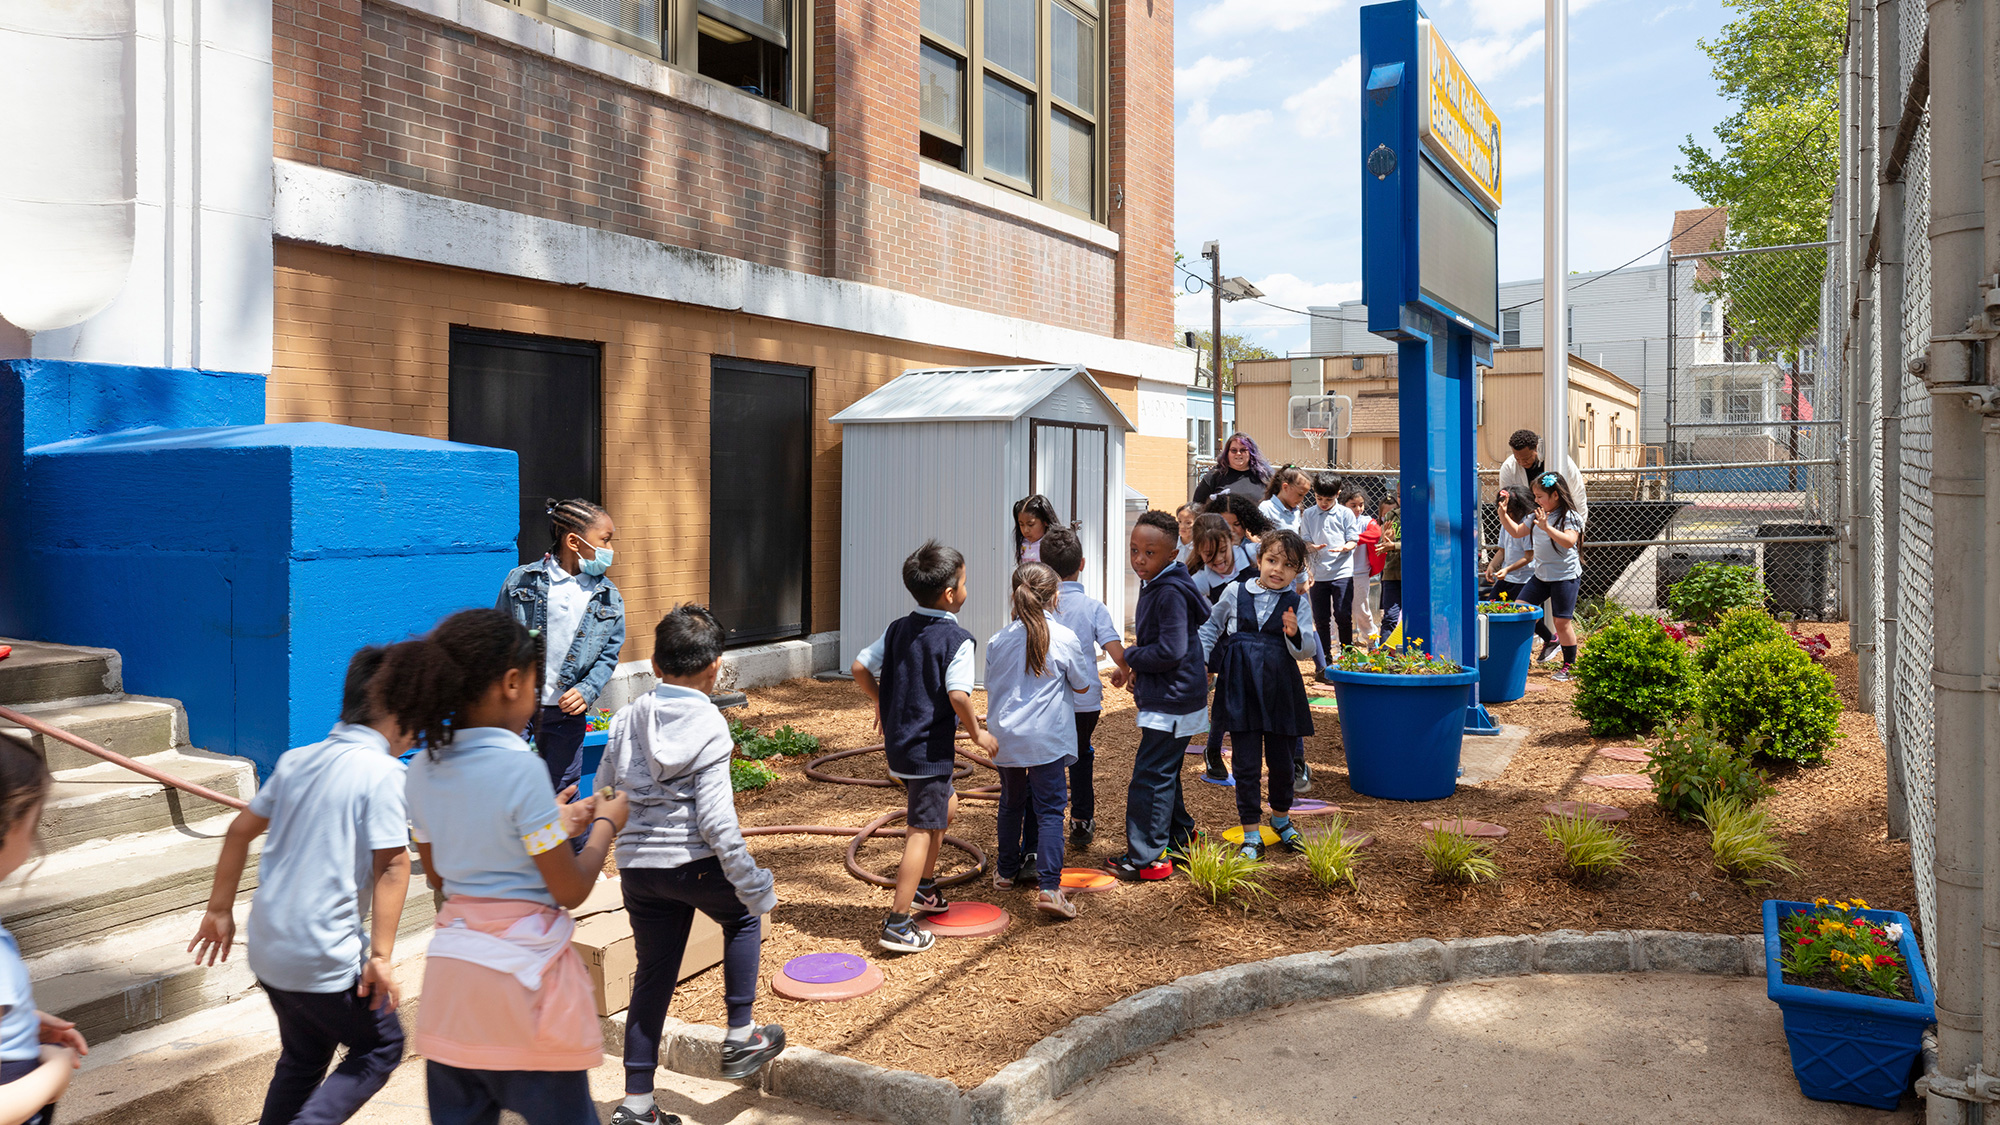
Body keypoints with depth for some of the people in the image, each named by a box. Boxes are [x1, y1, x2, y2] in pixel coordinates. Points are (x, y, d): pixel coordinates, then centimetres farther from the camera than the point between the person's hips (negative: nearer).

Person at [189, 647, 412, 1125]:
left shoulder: (297, 760, 8)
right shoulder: (383, 773, -15)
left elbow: (241, 829, 14)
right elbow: (391, 867, -20)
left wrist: (219, 910, 21)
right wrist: (380, 956, -17)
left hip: (268, 947, 7)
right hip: (327, 959, -7)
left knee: (303, 1057, 24)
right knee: (381, 1048, 11)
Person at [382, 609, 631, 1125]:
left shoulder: (423, 770, 3)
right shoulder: (520, 768, -18)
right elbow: (570, 891, -13)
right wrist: (605, 825, 5)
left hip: (450, 966, 7)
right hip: (522, 969, -6)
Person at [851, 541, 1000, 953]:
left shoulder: (898, 629, 5)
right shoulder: (957, 639, -16)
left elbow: (860, 668, 8)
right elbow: (958, 695, -25)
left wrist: (881, 702, 23)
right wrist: (977, 733, -10)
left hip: (898, 744, 9)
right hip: (930, 749, -8)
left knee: (946, 804, 29)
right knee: (922, 831, -4)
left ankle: (924, 886, 38)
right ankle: (898, 925, -3)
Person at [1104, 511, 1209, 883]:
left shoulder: (1171, 593, -21)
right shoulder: (1153, 586, 11)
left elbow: (1170, 652, -26)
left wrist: (1131, 657, -11)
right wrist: (1138, 671, 13)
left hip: (1173, 701, -11)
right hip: (1165, 697, 11)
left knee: (1149, 776, -8)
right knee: (1164, 772, 22)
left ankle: (1147, 858, -2)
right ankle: (1179, 835, 36)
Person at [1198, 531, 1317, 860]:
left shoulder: (1295, 602, 1)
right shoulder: (1235, 593, 2)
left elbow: (1308, 647, -6)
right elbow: (1211, 627, 17)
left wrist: (1295, 634, -27)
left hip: (1280, 693, 1)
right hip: (1240, 691, 0)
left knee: (1281, 760, 11)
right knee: (1247, 765, 1)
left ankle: (1281, 817, 38)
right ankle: (1251, 835, 11)